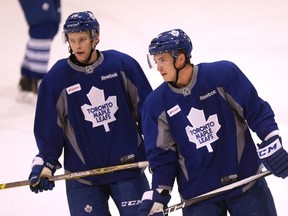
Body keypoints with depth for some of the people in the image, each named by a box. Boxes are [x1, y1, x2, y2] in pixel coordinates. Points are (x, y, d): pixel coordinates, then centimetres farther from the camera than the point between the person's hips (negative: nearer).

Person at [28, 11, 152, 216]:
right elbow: (49, 129, 2)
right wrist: (45, 164, -8)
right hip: (82, 174, 0)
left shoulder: (123, 65, -5)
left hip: (127, 166, 0)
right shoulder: (57, 78, -5)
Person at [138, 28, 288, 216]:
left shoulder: (224, 74, -12)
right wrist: (158, 195, -7)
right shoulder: (156, 104, -4)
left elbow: (257, 111, -5)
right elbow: (162, 155, 1)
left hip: (246, 183, -1)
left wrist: (272, 145, -14)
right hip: (197, 196, 1)